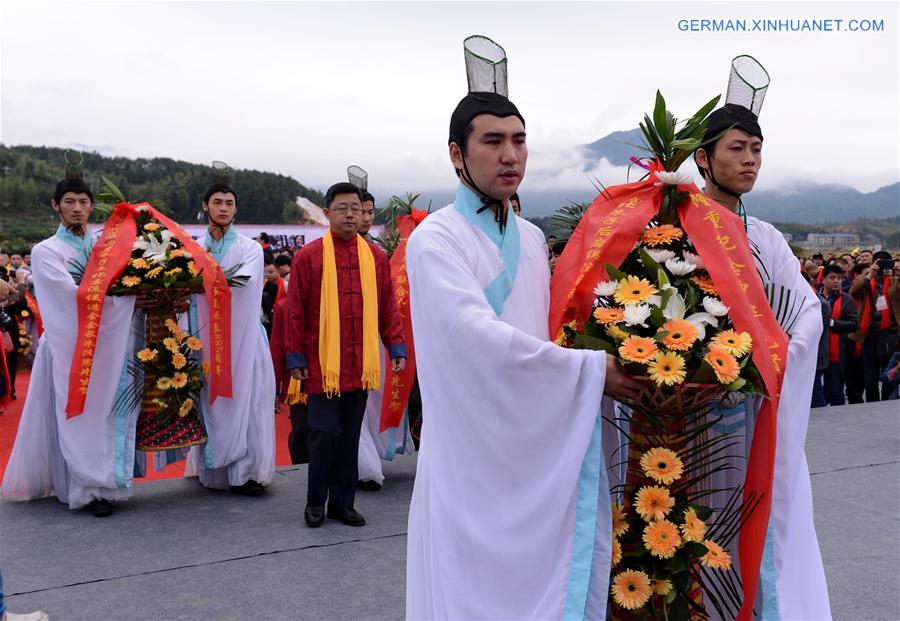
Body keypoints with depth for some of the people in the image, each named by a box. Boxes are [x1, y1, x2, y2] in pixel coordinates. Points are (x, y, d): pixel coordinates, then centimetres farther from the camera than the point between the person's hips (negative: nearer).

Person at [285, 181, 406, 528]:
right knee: (325, 432, 0)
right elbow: (295, 311, -2)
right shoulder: (308, 256, -3)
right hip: (322, 363, -3)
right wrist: (296, 357, -3)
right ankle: (316, 503, 17)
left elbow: (388, 307, 9)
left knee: (350, 434, 10)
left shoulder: (376, 256, 7)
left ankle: (343, 503, 22)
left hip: (361, 364, 3)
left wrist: (396, 347, 3)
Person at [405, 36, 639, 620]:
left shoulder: (533, 239, 11)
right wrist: (591, 369, -19)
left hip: (540, 447, 6)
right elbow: (482, 339, -22)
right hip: (473, 455, -6)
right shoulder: (436, 239, -11)